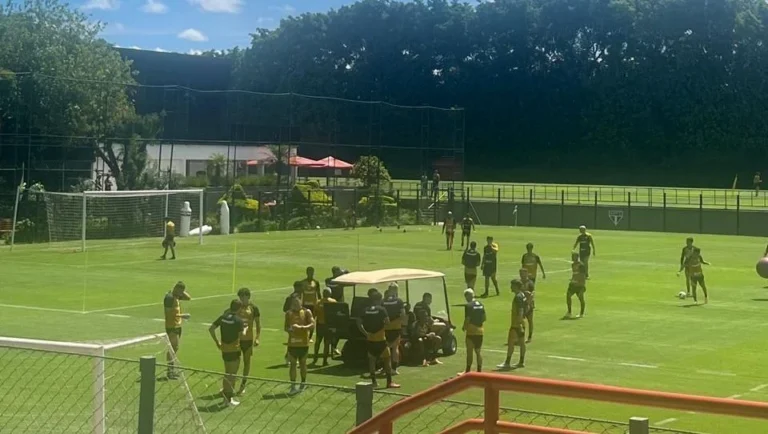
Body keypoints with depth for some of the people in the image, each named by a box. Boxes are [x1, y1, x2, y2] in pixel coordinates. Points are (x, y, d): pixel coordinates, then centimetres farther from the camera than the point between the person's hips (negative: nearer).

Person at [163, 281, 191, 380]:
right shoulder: (169, 297, -17)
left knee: (175, 348, 15)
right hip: (171, 327, -10)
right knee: (172, 349, -8)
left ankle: (172, 370, 23)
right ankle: (170, 371, -5)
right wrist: (182, 316, -21)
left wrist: (182, 292, 6)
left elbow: (188, 298, 20)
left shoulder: (177, 296, 10)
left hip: (177, 326, 10)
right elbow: (169, 314, -22)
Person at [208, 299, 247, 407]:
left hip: (224, 348, 6)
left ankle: (226, 395, 27)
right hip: (234, 349, -6)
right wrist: (245, 329, -2)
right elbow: (242, 335, -23)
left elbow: (211, 329, 2)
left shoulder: (223, 317, 2)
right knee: (232, 374, 3)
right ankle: (229, 398, 7)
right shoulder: (238, 320, -16)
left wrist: (217, 342, 9)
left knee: (227, 373, 20)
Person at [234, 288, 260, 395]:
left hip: (248, 339, -1)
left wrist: (258, 338, -7)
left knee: (247, 361, 7)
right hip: (236, 338, 1)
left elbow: (258, 324, 1)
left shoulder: (253, 308, -3)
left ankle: (243, 386, 17)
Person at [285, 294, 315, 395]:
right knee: (293, 364, -1)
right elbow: (286, 327, 12)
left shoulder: (306, 312, -3)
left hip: (303, 343, -2)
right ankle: (293, 386, -1)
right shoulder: (289, 313, 5)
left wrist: (300, 327, -24)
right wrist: (289, 330, -12)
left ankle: (303, 383, 24)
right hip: (292, 343, 2)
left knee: (302, 363, 10)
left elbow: (312, 324, -12)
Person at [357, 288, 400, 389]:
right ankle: (389, 382, 1)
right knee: (387, 359, 3)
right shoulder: (381, 309, -10)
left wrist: (365, 333, 6)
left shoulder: (366, 310, 4)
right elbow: (387, 321, -18)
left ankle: (373, 381, 16)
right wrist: (383, 326, 3)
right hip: (380, 338, -5)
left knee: (372, 359, 14)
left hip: (370, 338, 5)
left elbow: (359, 323, 2)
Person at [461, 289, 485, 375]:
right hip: (480, 331, 6)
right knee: (478, 352, 12)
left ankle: (468, 371, 3)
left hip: (471, 332, -6)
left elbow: (467, 319, -16)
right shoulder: (480, 304, 8)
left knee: (470, 352, 0)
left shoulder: (468, 305, -14)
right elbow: (484, 318, 10)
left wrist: (464, 327, 0)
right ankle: (479, 370, 13)